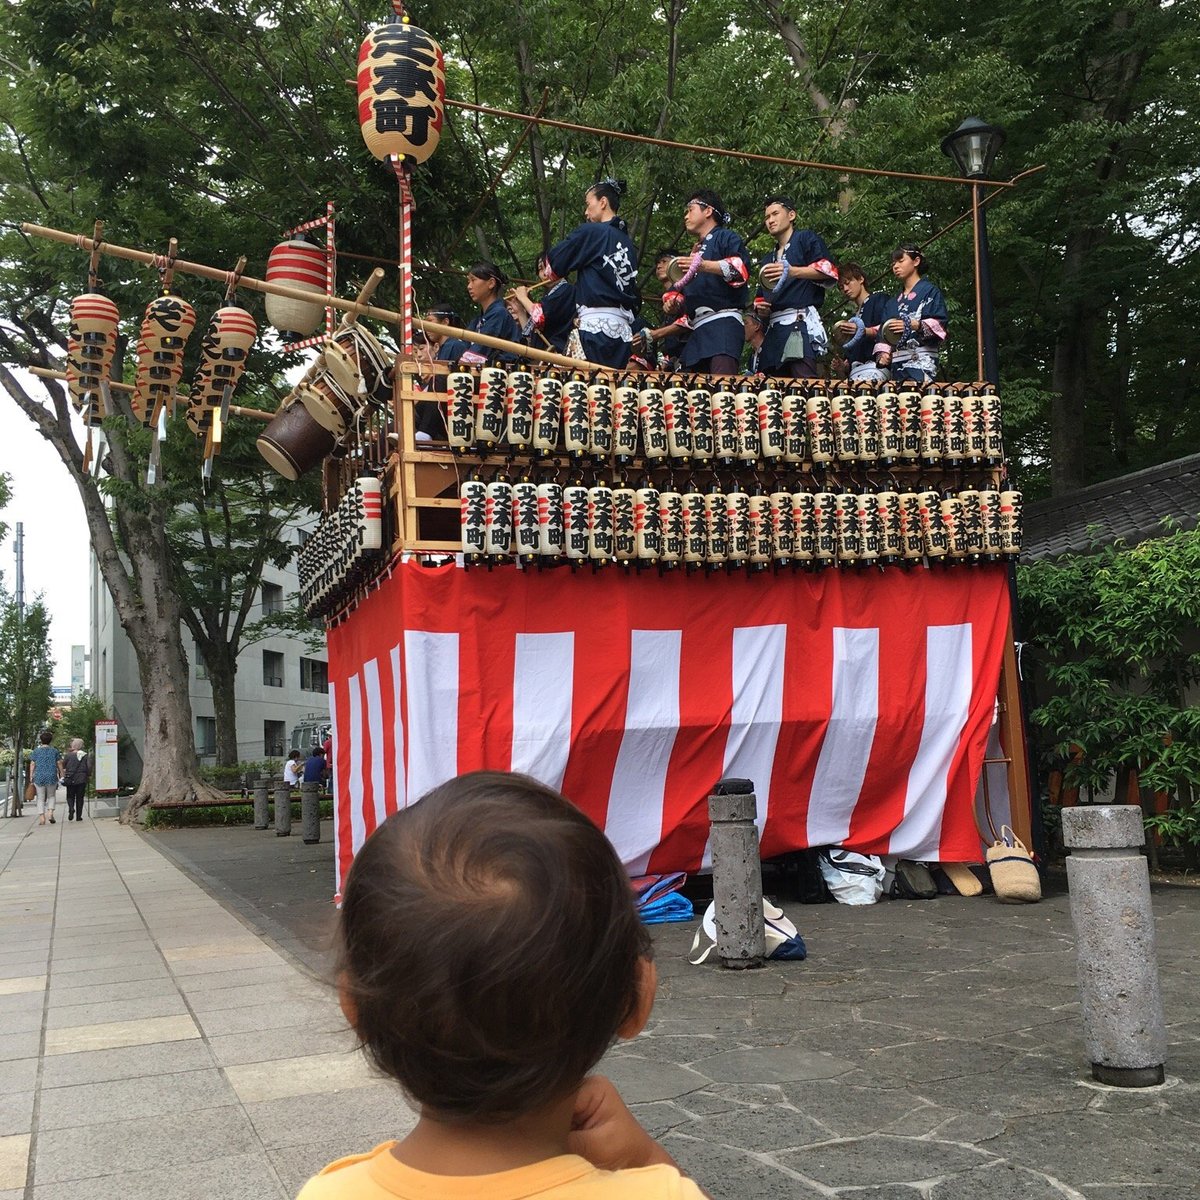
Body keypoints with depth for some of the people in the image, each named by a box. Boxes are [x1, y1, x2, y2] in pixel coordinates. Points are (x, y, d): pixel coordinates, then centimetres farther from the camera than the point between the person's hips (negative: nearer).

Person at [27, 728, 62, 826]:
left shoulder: (36, 751, 3)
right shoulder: (55, 751, 3)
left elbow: (32, 764, 1)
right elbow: (59, 764, 4)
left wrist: (31, 777, 5)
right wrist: (61, 775, 11)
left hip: (39, 777, 0)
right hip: (52, 776, 0)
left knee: (41, 798, 6)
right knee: (51, 796, 17)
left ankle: (42, 817, -3)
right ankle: (51, 813, -1)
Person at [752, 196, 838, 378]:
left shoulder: (806, 238, 11)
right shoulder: (767, 260, 33)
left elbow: (828, 271, -5)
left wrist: (791, 271, -16)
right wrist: (760, 305, 15)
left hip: (801, 322, -7)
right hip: (774, 327, 7)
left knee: (804, 381, -24)